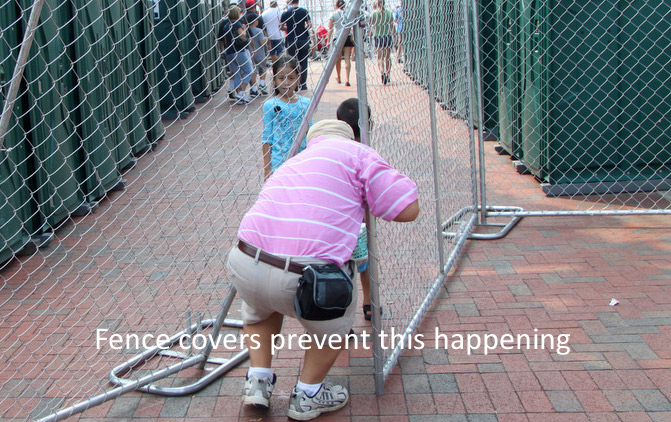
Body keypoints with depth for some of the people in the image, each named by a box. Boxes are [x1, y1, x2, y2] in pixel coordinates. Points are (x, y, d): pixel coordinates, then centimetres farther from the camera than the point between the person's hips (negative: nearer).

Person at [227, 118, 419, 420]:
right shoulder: (357, 152, 10)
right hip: (302, 279, -5)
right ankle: (307, 395, 35)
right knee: (337, 310, 28)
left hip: (244, 267, 6)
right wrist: (365, 206, 25)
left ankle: (258, 379, 33)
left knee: (259, 306, 40)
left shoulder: (294, 162, 29)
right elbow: (408, 209, 6)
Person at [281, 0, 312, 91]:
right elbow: (310, 24, -6)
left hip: (291, 41, 0)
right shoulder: (304, 11, 0)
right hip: (304, 40, 0)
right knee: (303, 63, 6)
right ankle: (303, 85, 6)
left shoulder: (285, 13, 1)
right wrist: (303, 30, 12)